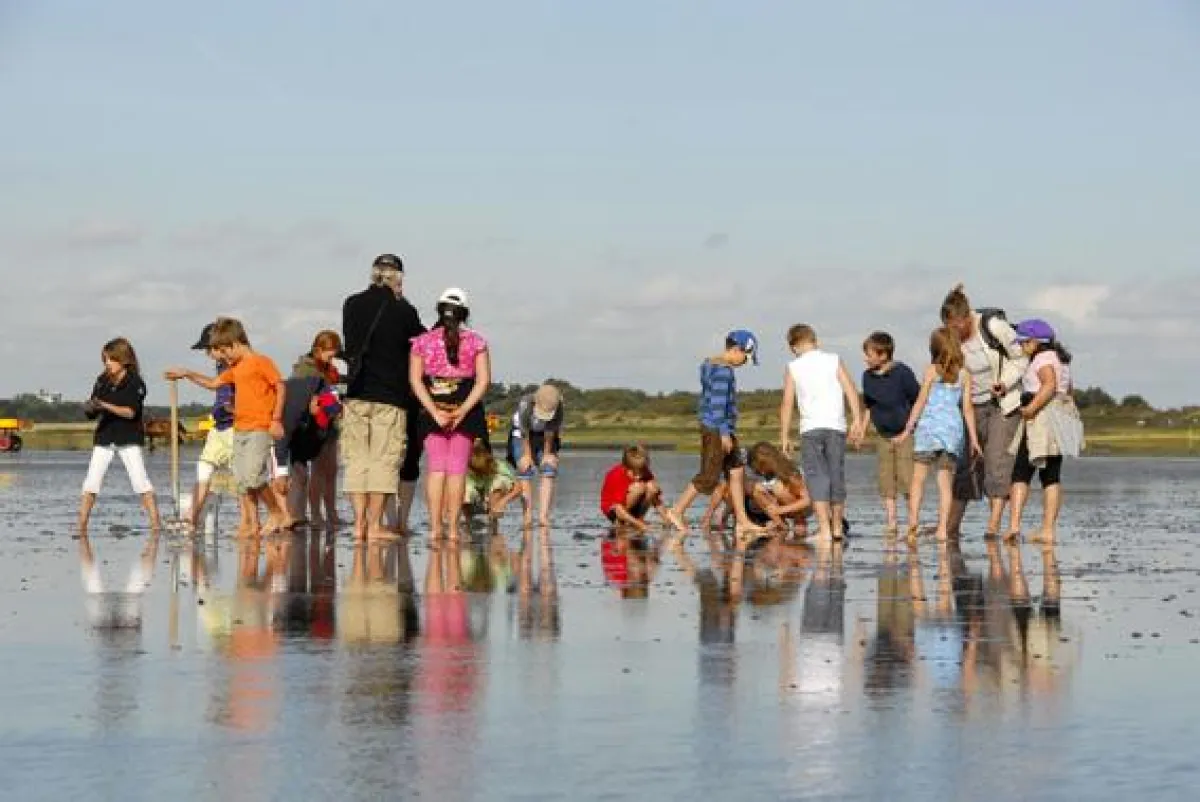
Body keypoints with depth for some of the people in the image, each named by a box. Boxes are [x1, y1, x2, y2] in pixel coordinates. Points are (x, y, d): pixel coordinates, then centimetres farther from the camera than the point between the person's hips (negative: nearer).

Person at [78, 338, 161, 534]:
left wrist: (106, 406, -28)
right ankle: (81, 527, -1)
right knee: (91, 483, -2)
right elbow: (92, 414, 5)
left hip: (129, 438, -4)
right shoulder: (102, 381, 5)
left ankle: (155, 524, -6)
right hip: (104, 436, 4)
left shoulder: (135, 383, -8)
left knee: (140, 481, -8)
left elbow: (131, 412, -18)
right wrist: (90, 408, -18)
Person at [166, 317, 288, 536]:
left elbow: (280, 387, -9)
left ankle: (276, 512, -1)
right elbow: (213, 383, 30)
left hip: (260, 429, -9)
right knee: (241, 479, 3)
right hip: (239, 429, 9)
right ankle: (253, 523, 7)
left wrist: (276, 419, -13)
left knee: (253, 475, -18)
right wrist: (188, 374, 24)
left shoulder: (261, 362, -6)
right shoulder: (235, 368, 18)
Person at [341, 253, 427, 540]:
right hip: (390, 397, -3)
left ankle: (359, 522, 4)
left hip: (356, 394, 3)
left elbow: (350, 343, 13)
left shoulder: (351, 305, 4)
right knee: (384, 460, 0)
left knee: (356, 459, 7)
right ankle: (375, 524, -2)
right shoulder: (403, 310, -7)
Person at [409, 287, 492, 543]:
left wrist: (435, 412, -10)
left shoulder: (423, 341, 2)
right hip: (466, 411, 0)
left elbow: (415, 380, -5)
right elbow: (483, 380, -6)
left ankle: (435, 526, -2)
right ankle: (453, 527, 0)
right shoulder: (476, 342, 1)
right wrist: (463, 411, -10)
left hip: (432, 412, 1)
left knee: (436, 468, 4)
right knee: (457, 469, 2)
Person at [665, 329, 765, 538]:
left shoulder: (710, 364, 16)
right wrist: (724, 434, -21)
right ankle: (677, 511, 3)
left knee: (737, 471, 7)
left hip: (714, 428, 11)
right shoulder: (723, 370, -15)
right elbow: (718, 403, -21)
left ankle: (742, 521, 5)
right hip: (717, 429, -11)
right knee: (709, 476, -5)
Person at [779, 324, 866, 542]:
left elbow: (787, 403, 1)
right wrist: (857, 421, 1)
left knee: (817, 477, -3)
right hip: (836, 426, 2)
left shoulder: (793, 368, 4)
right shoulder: (834, 361, 8)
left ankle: (824, 529, -16)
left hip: (811, 428, -2)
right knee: (836, 475, 11)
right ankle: (837, 528, 21)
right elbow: (850, 390, 0)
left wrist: (784, 436, 5)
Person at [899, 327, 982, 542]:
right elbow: (967, 408, 3)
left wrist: (908, 428, 3)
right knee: (945, 481, 5)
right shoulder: (964, 375, 5)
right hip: (954, 428, 3)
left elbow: (921, 401, -2)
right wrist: (973, 438, 7)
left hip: (929, 426, -3)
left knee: (918, 478, 2)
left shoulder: (932, 371, -1)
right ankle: (943, 528, 0)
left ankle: (913, 518, -15)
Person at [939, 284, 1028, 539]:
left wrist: (1004, 384, -21)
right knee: (965, 463, 4)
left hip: (1003, 404, -4)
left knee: (997, 462, -12)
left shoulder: (994, 326, -18)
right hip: (973, 405, 4)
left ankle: (993, 527, -13)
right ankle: (952, 525, 11)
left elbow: (1020, 359, -7)